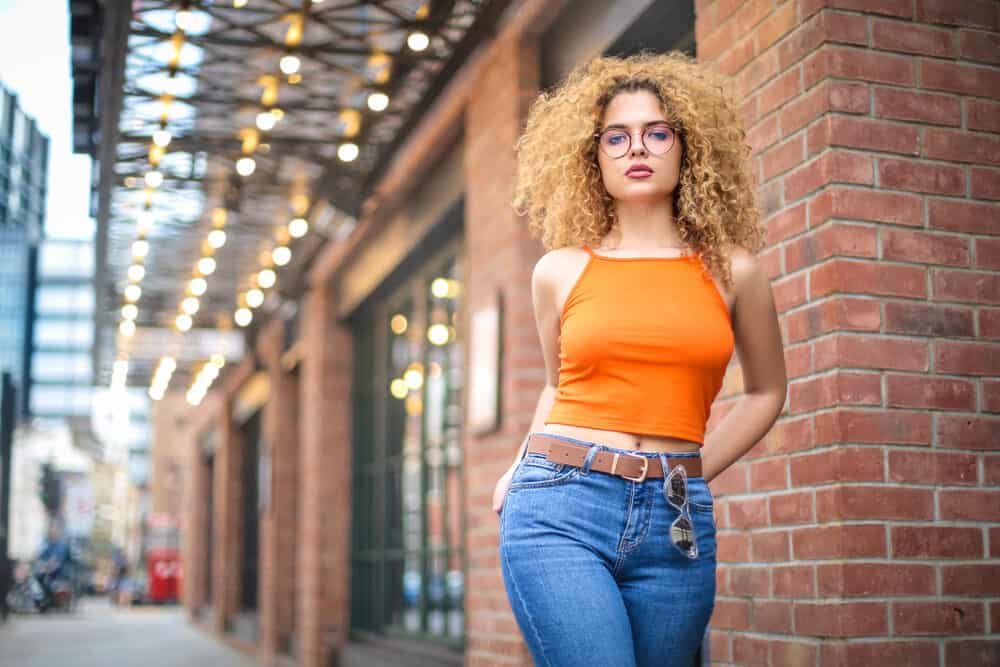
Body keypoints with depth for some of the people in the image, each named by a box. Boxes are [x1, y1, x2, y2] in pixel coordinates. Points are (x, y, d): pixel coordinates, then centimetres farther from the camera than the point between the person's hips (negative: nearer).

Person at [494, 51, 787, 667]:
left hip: (675, 524, 2)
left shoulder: (732, 269, 6)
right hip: (560, 511, -1)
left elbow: (767, 391, 20)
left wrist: (696, 468, 12)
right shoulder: (560, 271, 6)